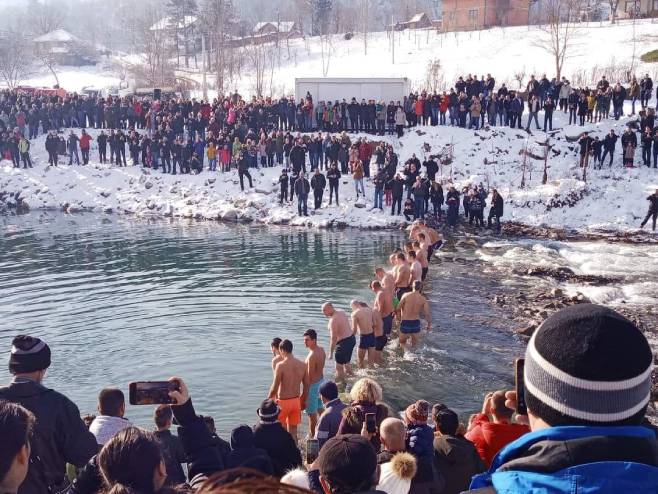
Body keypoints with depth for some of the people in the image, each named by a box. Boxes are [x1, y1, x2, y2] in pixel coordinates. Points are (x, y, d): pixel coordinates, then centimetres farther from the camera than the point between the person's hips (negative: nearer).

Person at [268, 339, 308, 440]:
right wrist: (304, 401, 19)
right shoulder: (302, 365, -2)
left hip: (283, 402, -4)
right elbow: (306, 386, 5)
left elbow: (275, 387, -16)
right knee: (293, 430, 15)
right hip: (296, 401, 5)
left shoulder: (280, 365, -18)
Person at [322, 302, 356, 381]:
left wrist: (331, 353, -18)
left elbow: (333, 338, -23)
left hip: (344, 342, -10)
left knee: (339, 367, 3)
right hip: (351, 338, 10)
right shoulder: (341, 312, 4)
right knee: (347, 362, 27)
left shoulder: (333, 320, -23)